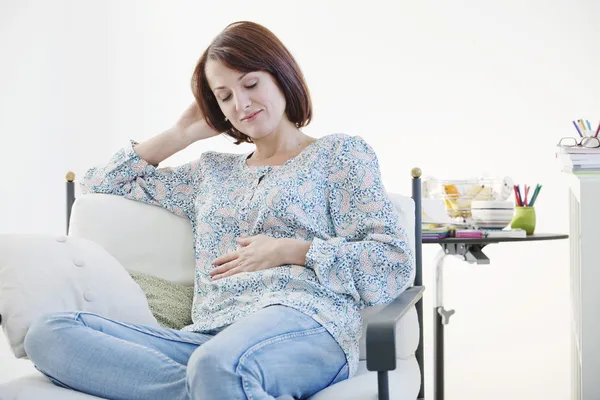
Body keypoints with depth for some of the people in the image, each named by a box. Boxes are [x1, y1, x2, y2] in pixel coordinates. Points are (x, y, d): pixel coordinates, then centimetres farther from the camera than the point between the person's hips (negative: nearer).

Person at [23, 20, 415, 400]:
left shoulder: (340, 152, 14)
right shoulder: (212, 171, 28)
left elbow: (397, 265, 4)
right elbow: (100, 183, 33)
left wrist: (288, 250, -3)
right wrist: (183, 132, 26)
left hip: (303, 325, -7)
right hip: (210, 337, 7)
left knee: (218, 364, -44)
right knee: (49, 333, -19)